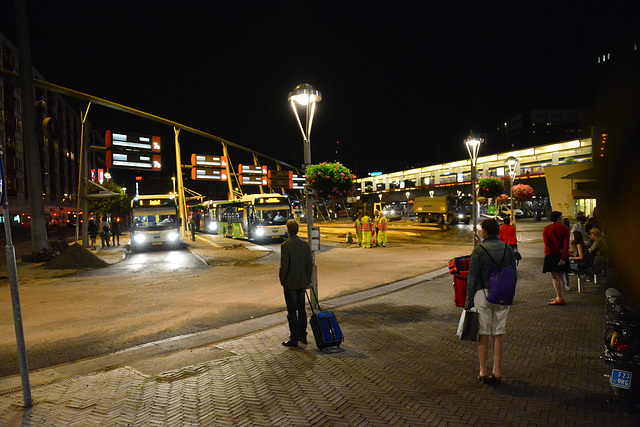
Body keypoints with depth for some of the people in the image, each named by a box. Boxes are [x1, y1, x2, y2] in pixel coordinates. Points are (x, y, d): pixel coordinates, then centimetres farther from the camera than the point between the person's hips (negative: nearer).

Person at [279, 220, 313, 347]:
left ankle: (294, 339, 5)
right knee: (301, 309, 16)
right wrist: (308, 280, 14)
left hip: (290, 283, -6)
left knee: (292, 312, 1)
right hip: (302, 282, 6)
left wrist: (282, 281, -3)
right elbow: (309, 264, 7)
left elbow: (284, 266, -16)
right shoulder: (305, 244, 3)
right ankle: (302, 336, 25)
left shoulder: (285, 246, -15)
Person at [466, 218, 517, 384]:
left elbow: (472, 276, -9)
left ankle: (483, 371, 12)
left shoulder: (479, 250, -10)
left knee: (483, 334, 6)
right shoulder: (508, 249, 2)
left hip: (483, 294, -3)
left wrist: (469, 298, 0)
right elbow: (514, 275, 7)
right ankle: (497, 371, 14)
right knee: (498, 334, 10)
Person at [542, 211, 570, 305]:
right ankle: (561, 297, 21)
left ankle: (560, 299, -9)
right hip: (562, 255, 3)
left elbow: (547, 242, -12)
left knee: (555, 277, -5)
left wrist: (558, 250, -9)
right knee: (561, 277, 15)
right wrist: (563, 257, -11)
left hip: (551, 255, -3)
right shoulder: (564, 228, 2)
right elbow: (566, 244, -7)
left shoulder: (546, 229, 0)